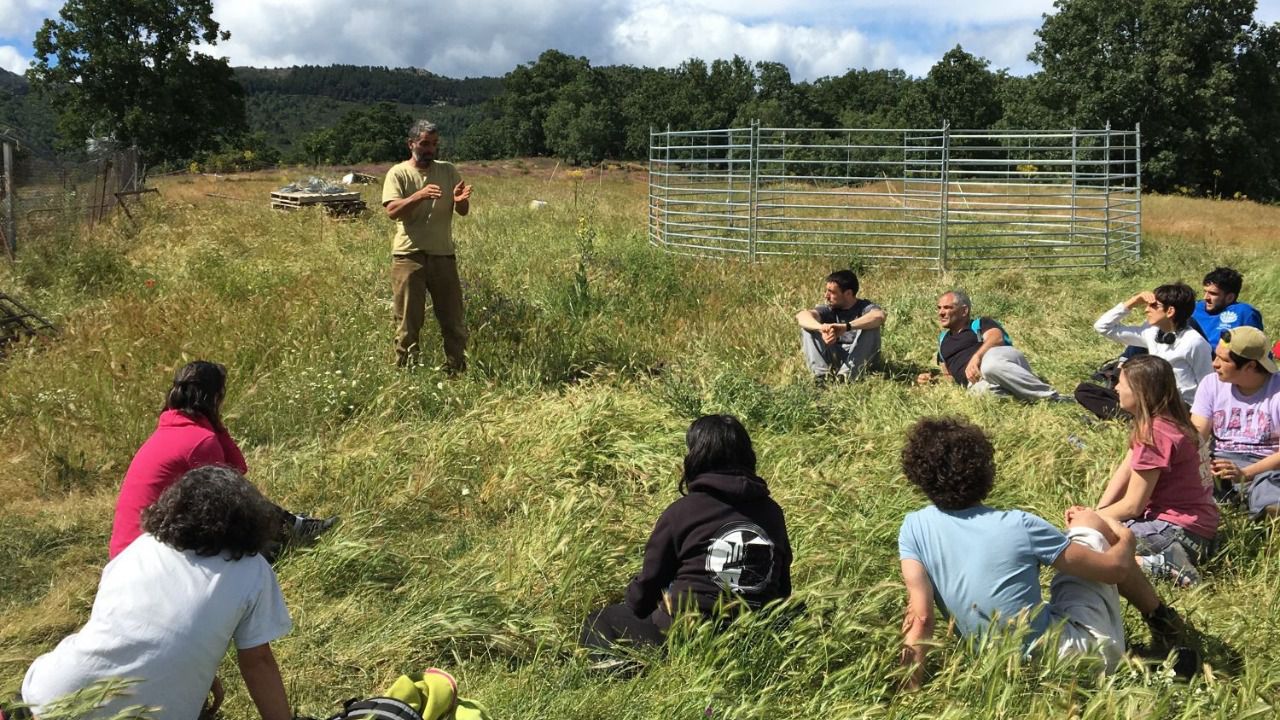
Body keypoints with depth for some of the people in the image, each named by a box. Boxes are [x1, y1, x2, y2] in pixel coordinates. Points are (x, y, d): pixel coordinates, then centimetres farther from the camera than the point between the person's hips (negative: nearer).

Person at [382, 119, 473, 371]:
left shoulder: (448, 171, 8)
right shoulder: (398, 173, -2)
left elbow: (463, 211, 3)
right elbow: (392, 211, -15)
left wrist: (460, 200, -22)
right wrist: (419, 195, -32)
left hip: (443, 255, 3)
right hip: (408, 256, -3)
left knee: (454, 320, 7)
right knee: (408, 322, 3)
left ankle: (457, 371, 18)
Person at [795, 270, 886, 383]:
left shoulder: (864, 307, -6)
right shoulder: (830, 310, 5)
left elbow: (879, 316, -33)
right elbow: (801, 316, -15)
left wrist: (846, 327, -43)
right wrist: (822, 327, -38)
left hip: (859, 360, -3)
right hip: (833, 358, 3)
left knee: (871, 326, -26)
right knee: (807, 325, -8)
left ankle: (846, 375, -29)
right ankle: (821, 373, -23)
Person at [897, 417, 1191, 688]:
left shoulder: (914, 527, -11)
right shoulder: (1017, 526, -19)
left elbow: (919, 616, -19)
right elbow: (1116, 568, -10)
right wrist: (1126, 538, 12)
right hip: (1072, 654, -4)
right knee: (1088, 523, 16)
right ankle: (1162, 619, 33)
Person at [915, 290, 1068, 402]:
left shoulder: (981, 323, 17)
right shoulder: (943, 340, 33)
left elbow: (997, 338, -4)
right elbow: (950, 375, 35)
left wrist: (977, 356, -23)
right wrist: (933, 379, 13)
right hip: (977, 380, 2)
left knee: (990, 362, -42)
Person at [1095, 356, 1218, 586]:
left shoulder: (1154, 434, -20)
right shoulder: (1169, 421, 9)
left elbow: (1132, 506, -15)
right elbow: (1124, 471, 8)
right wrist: (1096, 512, 0)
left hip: (1178, 530, -10)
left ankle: (1163, 566, -18)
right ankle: (1165, 553, 5)